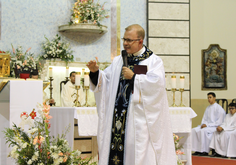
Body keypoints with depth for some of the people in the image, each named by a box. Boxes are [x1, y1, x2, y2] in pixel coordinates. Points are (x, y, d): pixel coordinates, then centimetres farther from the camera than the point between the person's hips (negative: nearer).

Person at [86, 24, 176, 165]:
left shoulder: (154, 61, 1)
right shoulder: (118, 61, 18)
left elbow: (157, 84, -14)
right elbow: (105, 81, 16)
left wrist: (133, 77, -11)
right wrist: (96, 72, -3)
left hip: (140, 118, -5)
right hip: (118, 117, 5)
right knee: (115, 151, 1)